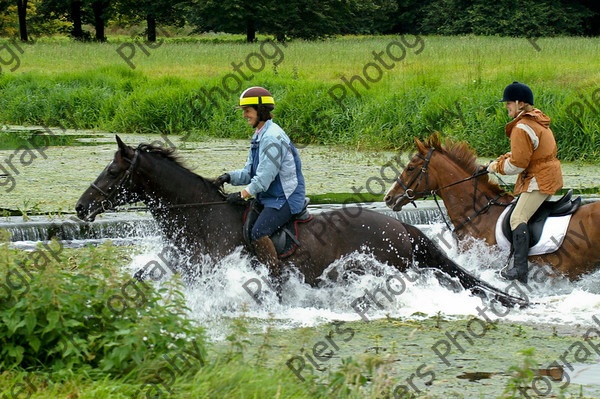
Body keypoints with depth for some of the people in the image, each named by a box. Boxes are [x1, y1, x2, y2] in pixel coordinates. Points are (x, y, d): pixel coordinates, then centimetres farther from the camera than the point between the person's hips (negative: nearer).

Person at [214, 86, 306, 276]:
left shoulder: (272, 137, -18)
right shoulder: (259, 136, 14)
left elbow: (265, 177, -22)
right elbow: (249, 173, 16)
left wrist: (242, 195, -19)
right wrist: (230, 177, -2)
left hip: (285, 199, -11)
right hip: (269, 198, 11)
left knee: (258, 232, -27)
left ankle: (275, 279, -25)